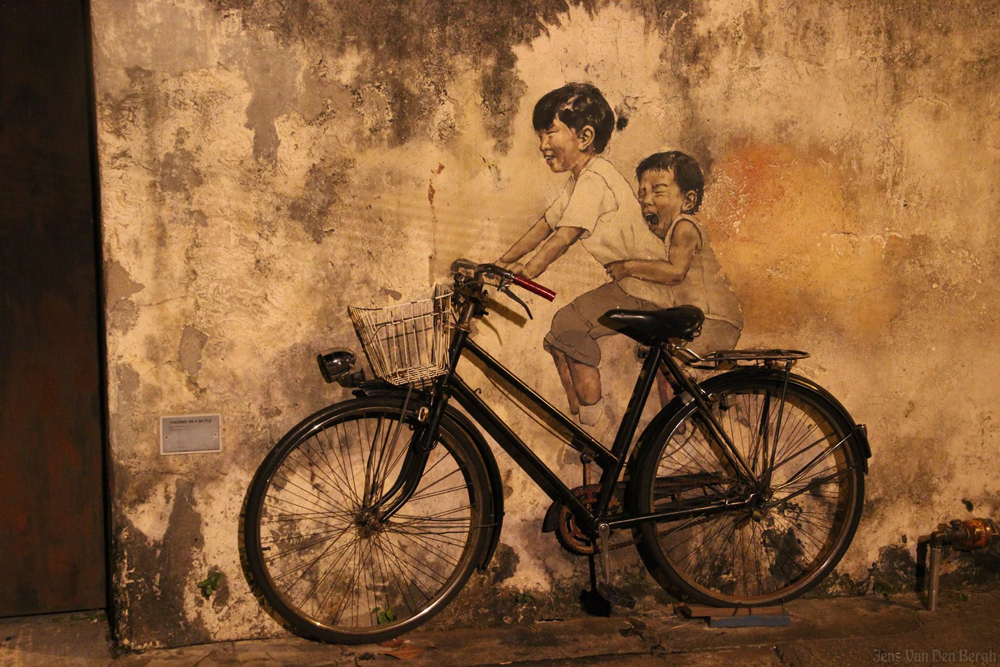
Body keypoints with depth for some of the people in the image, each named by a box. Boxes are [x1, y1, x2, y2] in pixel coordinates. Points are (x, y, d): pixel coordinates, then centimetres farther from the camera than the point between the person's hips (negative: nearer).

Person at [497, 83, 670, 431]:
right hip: (629, 282, 11)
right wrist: (501, 262, 9)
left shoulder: (594, 180, -19)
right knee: (558, 337, 8)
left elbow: (563, 236, -27)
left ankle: (598, 425, -14)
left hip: (644, 288, -11)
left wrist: (525, 272, -32)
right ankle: (582, 420, 16)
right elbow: (545, 225, 14)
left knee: (569, 326, -23)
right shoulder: (580, 179, 14)